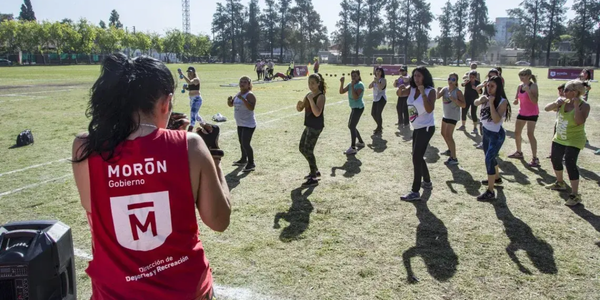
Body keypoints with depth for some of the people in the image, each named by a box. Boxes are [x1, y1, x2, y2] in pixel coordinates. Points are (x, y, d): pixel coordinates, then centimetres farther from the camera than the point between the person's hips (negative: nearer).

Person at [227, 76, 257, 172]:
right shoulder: (238, 94, 11)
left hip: (249, 124, -9)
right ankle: (243, 159, 36)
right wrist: (229, 100, -6)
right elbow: (231, 104, 16)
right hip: (240, 123, 9)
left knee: (245, 143, -14)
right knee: (242, 143, 19)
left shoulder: (249, 95, -16)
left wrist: (243, 99, -36)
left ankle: (251, 163, -5)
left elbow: (251, 107, -30)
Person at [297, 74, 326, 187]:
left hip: (316, 127, -9)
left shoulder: (321, 96, -14)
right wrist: (299, 104, -9)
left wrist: (311, 100, -27)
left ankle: (314, 178, -1)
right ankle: (315, 171, 29)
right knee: (302, 148, 15)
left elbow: (317, 113, -26)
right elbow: (299, 109, 12)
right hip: (309, 126, 9)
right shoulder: (308, 95, 11)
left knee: (308, 150, -10)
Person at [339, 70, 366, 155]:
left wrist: (352, 86, -26)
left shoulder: (360, 85, -14)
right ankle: (361, 142, 32)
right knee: (350, 126, 17)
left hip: (358, 108, -9)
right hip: (354, 108, 9)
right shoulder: (350, 84, 9)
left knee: (352, 126, -16)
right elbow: (341, 92, 2)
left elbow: (355, 97, -25)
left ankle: (353, 148, -15)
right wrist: (342, 82, -11)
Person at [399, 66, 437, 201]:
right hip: (417, 128, 8)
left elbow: (429, 109, -27)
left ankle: (415, 192, -8)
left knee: (416, 158, -12)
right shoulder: (412, 90, 5)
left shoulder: (430, 91, -15)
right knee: (418, 157, 19)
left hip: (426, 128, -8)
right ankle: (427, 182, 39)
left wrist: (423, 93, -31)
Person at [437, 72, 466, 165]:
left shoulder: (458, 91, -14)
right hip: (446, 115, 8)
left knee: (448, 136, -15)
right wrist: (438, 91, -32)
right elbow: (437, 97, -13)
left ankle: (454, 158, -12)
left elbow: (463, 105, -17)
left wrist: (454, 100, -29)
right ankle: (450, 150, 45)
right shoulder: (445, 89, 2)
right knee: (444, 133, 22)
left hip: (453, 116, -8)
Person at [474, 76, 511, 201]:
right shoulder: (486, 98, 1)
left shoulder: (502, 101, -19)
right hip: (486, 132, 8)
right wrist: (481, 100, -29)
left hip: (496, 135, -7)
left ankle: (490, 192, -11)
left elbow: (496, 120, -27)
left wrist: (491, 103, -28)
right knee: (490, 157, 23)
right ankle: (497, 178, 48)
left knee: (488, 160, -15)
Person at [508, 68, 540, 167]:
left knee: (530, 134, -16)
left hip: (532, 113, -8)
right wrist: (516, 101, -11)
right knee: (517, 132, 14)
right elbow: (517, 100, 12)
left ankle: (535, 158, -15)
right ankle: (519, 152, 34)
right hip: (522, 112, 8)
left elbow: (535, 101, -27)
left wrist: (528, 90, -33)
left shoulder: (533, 86, -17)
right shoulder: (520, 86, 4)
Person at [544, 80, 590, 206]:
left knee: (570, 163, -18)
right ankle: (560, 183, 43)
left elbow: (579, 121, -30)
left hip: (574, 140, -7)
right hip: (559, 138, 7)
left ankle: (575, 195, -12)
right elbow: (547, 108, 2)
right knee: (555, 160, 18)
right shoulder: (563, 102, 0)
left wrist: (576, 106, -28)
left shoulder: (584, 105, -17)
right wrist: (556, 103, -17)